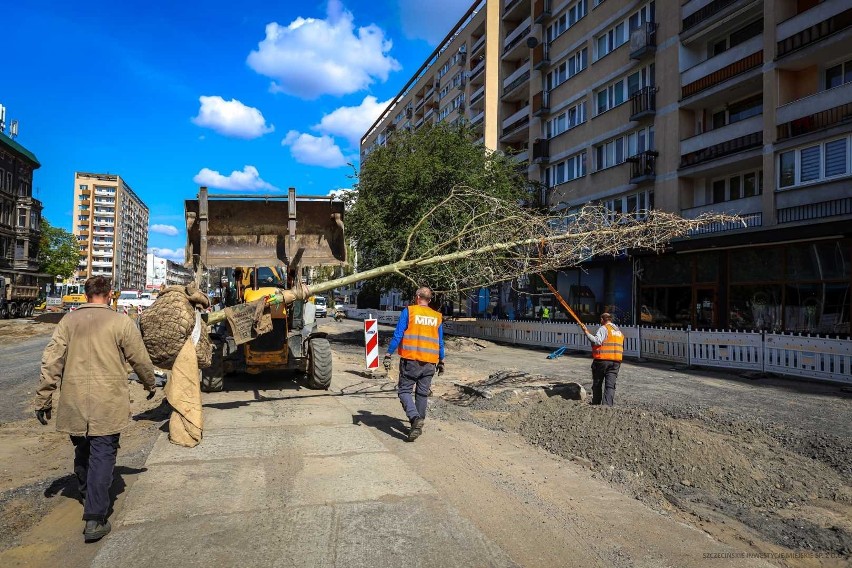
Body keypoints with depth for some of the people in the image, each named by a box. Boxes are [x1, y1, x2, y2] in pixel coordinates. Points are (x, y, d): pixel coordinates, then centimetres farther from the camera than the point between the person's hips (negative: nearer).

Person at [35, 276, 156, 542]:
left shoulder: (69, 321, 4)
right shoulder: (120, 322, -6)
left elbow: (51, 361, 1)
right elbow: (140, 360, -1)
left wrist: (43, 398, 7)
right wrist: (150, 384, 17)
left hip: (74, 403, 4)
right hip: (108, 405, -4)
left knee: (82, 453, 22)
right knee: (102, 457, 1)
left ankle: (88, 498, 43)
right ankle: (94, 520, -3)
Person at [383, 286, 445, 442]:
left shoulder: (408, 311, -3)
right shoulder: (437, 317, 10)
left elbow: (398, 335, -8)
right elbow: (440, 342, 14)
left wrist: (388, 355, -4)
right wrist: (441, 361, 24)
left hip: (410, 359, -4)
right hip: (429, 362, 4)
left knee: (404, 390, 3)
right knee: (422, 393, 14)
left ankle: (415, 418, -18)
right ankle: (418, 425, 20)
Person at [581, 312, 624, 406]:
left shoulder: (603, 328, -7)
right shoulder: (619, 331, 18)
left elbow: (597, 341, -21)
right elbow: (622, 348, 23)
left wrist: (587, 332, -18)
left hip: (602, 360, -5)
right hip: (616, 361, 5)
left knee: (597, 383, 11)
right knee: (610, 385, 1)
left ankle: (596, 403, 22)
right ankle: (608, 405, -8)